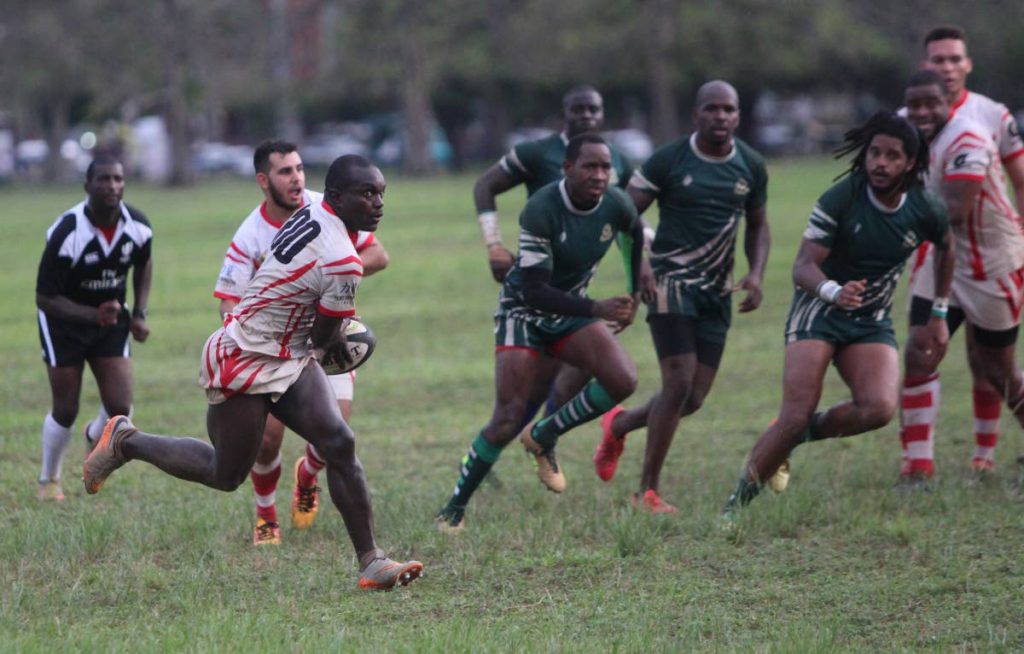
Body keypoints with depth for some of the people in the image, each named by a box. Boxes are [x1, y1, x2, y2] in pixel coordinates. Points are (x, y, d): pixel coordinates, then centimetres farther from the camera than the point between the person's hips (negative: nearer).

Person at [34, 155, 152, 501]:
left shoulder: (138, 227, -13)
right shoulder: (66, 233, -29)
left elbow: (143, 264, 11)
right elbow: (45, 298, -24)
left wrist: (140, 313, 1)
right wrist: (94, 315, -36)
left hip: (112, 318, 4)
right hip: (64, 320, -4)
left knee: (120, 408, -7)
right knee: (65, 411, 1)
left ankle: (95, 438, 31)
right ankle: (49, 480, 28)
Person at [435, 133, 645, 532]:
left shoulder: (616, 206, -13)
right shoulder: (541, 210, -29)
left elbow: (636, 234, 15)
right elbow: (534, 290, -31)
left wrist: (633, 296, 17)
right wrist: (597, 310, -38)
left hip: (571, 308, 5)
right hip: (524, 311, -5)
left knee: (623, 380, -20)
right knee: (507, 421, -14)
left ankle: (544, 438, 4)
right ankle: (455, 509, 4)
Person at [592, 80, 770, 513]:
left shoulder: (751, 167, 4)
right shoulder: (668, 161, -8)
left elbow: (757, 225, 18)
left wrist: (756, 274, 2)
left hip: (717, 290, 5)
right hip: (673, 280, -5)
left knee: (695, 397, 2)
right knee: (679, 382, -16)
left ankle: (619, 424, 32)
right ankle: (647, 491, -5)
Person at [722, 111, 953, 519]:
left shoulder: (926, 210, -7)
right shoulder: (840, 199, -18)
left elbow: (945, 248, 17)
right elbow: (803, 266, -22)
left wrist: (939, 316, 18)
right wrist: (834, 291, -44)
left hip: (872, 323, 3)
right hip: (818, 312, -3)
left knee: (879, 408, -24)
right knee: (796, 415, -19)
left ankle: (806, 432, 4)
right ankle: (738, 501, -4)